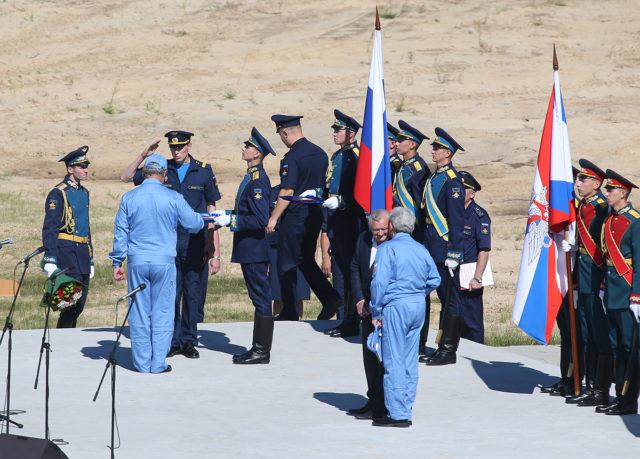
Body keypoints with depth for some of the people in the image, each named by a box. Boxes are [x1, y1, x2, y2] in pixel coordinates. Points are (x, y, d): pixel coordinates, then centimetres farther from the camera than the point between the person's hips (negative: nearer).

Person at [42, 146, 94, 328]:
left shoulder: (84, 192, 17)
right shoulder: (58, 194, -8)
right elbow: (49, 228, -12)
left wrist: (90, 259, 23)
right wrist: (50, 260, -18)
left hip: (82, 252, 8)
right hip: (66, 251, -8)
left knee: (79, 304, 8)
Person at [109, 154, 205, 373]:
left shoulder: (129, 198, 0)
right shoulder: (173, 199, -5)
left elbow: (120, 232, 4)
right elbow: (195, 224, 4)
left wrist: (117, 262, 12)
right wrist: (203, 219, 28)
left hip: (137, 262, 2)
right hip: (164, 261, -1)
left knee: (138, 312, 7)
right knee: (162, 312, 5)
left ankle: (142, 362, 10)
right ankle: (158, 363, 4)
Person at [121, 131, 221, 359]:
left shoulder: (204, 171, 3)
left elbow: (211, 211, 5)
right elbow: (126, 177, 11)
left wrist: (214, 251, 0)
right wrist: (143, 155, -3)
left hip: (195, 243, -1)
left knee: (193, 291, 2)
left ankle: (189, 341, 13)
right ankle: (173, 341, 9)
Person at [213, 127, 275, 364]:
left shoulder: (258, 180, -18)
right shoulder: (252, 176, 13)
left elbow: (260, 220, -24)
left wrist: (231, 220, -18)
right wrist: (228, 215, 13)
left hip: (254, 249, -10)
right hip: (249, 249, 10)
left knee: (261, 299, -4)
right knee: (259, 299, 13)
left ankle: (262, 352, -1)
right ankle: (258, 347, 19)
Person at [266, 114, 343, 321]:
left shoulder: (292, 158, -17)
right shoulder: (320, 153, 8)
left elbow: (287, 192, -20)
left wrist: (273, 218, -14)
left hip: (295, 216, -8)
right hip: (315, 215, 8)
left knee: (287, 265, 3)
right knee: (307, 260, 18)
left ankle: (289, 312, 7)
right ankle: (330, 298, 3)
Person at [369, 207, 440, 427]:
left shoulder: (388, 248, -8)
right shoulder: (421, 249, 11)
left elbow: (379, 282, -13)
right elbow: (434, 279, 15)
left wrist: (375, 312, -7)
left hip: (396, 306, -7)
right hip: (419, 307, 7)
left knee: (394, 361, -4)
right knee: (410, 361, 12)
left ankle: (397, 414, -5)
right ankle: (406, 411, 15)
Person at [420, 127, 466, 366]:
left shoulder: (452, 181, -14)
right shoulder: (434, 177, 13)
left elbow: (457, 219, -16)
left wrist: (454, 254, -19)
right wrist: (425, 245, 18)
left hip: (445, 248, -9)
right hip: (433, 247, 9)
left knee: (450, 299, -3)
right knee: (443, 297, 13)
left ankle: (449, 351, 0)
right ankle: (442, 348, 18)